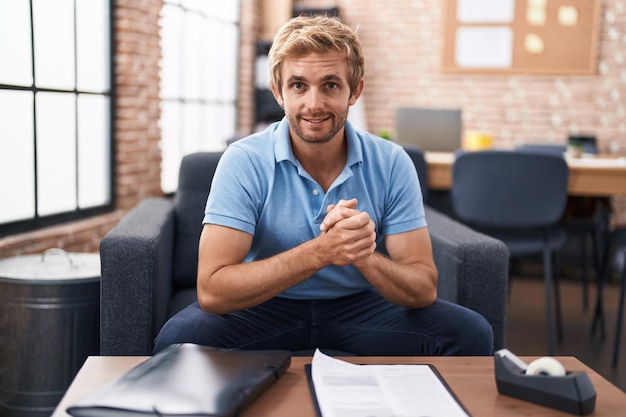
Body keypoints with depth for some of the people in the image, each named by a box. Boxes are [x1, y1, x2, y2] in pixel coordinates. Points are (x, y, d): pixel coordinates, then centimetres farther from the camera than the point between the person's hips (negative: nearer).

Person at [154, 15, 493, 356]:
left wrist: (365, 256, -33)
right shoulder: (244, 162, -16)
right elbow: (211, 291, -24)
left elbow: (424, 290, -11)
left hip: (360, 307, 3)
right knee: (180, 338, -31)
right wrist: (321, 252, -35)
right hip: (267, 310, -2)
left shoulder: (392, 164, -10)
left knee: (471, 333, -19)